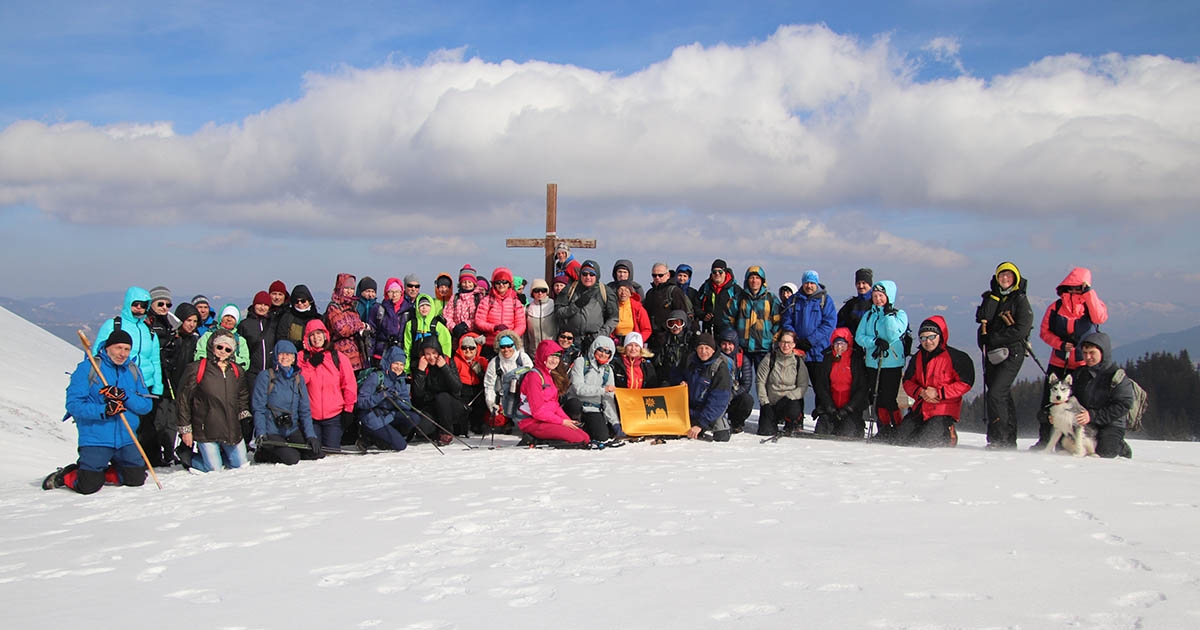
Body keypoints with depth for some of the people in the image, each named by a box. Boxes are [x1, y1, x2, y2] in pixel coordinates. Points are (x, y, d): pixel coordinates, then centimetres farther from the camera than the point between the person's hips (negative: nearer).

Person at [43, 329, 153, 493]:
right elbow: (74, 404, -11)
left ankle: (100, 472, 26)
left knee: (136, 479, 3)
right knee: (88, 486, -12)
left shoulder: (133, 371, 9)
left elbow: (146, 405, 2)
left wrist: (125, 397, -18)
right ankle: (64, 476, 20)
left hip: (126, 440, 5)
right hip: (95, 439, -5)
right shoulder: (87, 368, -5)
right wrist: (103, 411, -24)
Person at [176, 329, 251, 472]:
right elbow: (184, 400, -5)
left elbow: (243, 395, 25)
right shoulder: (196, 369, -8)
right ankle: (186, 455, 23)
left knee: (241, 464, 10)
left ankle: (214, 454, 34)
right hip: (205, 431, -5)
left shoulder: (237, 371, 8)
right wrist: (185, 428, -5)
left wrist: (244, 413, 11)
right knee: (214, 469, -3)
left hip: (232, 430, 5)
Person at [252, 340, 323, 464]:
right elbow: (258, 408, -8)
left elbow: (305, 410, 9)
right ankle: (264, 453, 3)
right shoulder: (265, 376, -5)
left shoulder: (298, 378, 10)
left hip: (293, 430, 5)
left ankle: (287, 449, 11)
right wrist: (261, 434, -20)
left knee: (315, 453, -13)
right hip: (271, 432, -5)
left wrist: (310, 435, -4)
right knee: (291, 458, -25)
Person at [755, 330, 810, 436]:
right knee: (765, 431, -16)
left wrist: (788, 397, -19)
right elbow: (760, 382, -3)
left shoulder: (798, 362, 0)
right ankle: (775, 420, 22)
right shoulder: (769, 359, -3)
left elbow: (803, 386, -4)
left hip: (791, 400, 0)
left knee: (794, 411, -35)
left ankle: (792, 426, 3)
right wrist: (765, 402, -11)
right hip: (770, 402, 0)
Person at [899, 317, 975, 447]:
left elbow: (965, 383, -13)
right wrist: (920, 392, -12)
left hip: (943, 410, -6)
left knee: (924, 443, -17)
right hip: (921, 408, 6)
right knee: (902, 440, -2)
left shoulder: (955, 357, -10)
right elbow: (908, 381, 11)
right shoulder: (918, 357, 8)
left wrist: (939, 392, -18)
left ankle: (948, 434, 15)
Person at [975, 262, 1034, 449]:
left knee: (995, 394, -18)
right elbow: (982, 318, 8)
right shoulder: (991, 297, 17)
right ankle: (1009, 440, 17)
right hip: (992, 354, 7)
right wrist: (993, 299, -2)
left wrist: (994, 338, -11)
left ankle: (998, 439, -17)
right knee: (1003, 396, 11)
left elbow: (1022, 328, -11)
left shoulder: (1020, 300, -1)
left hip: (1012, 353, -7)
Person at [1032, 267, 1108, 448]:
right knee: (1049, 402, 2)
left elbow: (1100, 318, -19)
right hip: (1058, 363, 1)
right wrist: (1060, 344, -10)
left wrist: (1089, 292, -19)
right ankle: (1044, 440, 13)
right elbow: (1044, 331, 7)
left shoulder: (1092, 304, 2)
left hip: (1084, 364, -1)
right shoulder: (1055, 307, 3)